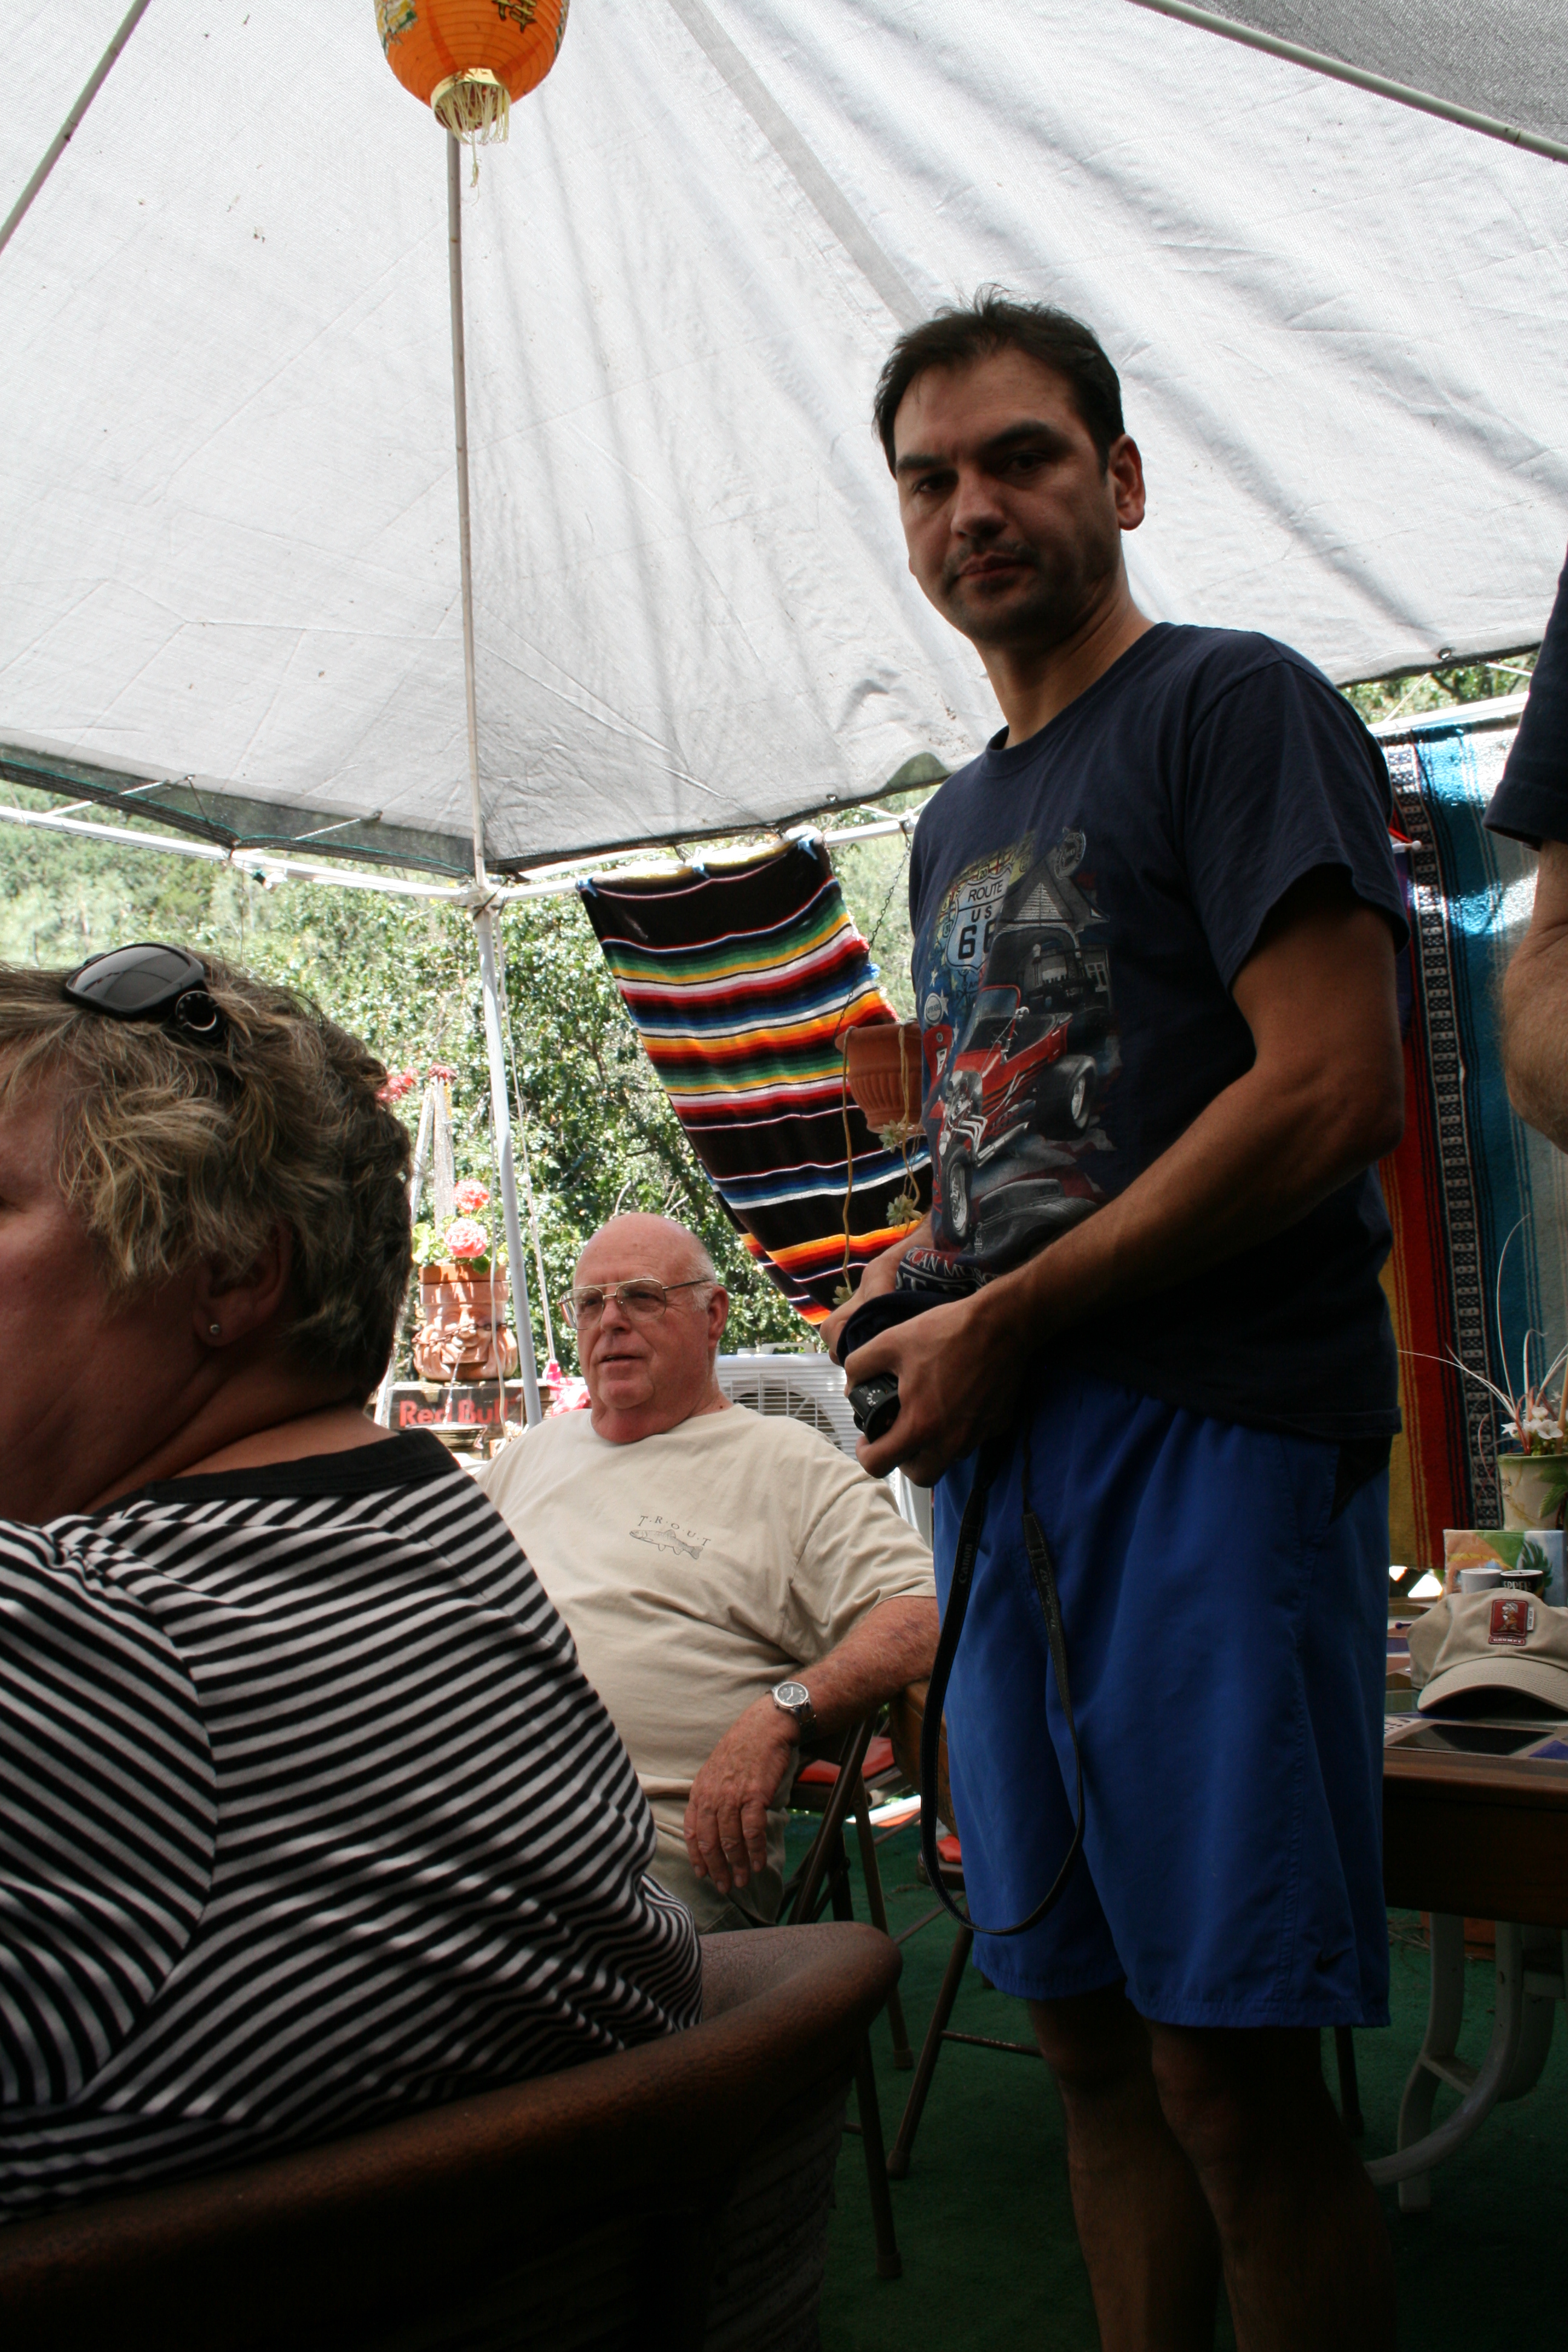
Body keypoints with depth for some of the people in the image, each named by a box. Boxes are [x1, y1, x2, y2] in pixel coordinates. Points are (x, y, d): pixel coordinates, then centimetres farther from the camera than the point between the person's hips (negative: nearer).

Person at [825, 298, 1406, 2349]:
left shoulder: (1236, 707, -2)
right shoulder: (957, 825, 21)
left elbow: (1332, 1094, -14)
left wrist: (1008, 1318, -12)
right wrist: (925, 1278, 5)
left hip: (1209, 1432, -7)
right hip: (1008, 1446, 8)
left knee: (1228, 2071, -2)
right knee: (1090, 2031, 13)